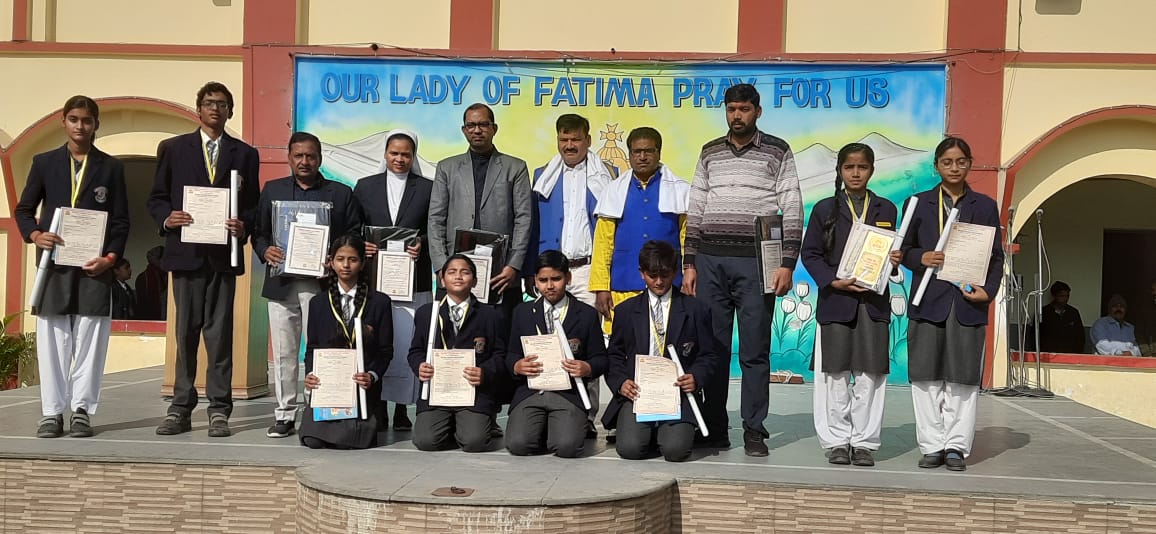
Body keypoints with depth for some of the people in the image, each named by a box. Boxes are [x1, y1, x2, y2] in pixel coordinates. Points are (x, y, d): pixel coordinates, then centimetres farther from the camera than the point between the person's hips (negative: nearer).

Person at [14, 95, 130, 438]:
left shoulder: (111, 167, 8)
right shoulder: (44, 163, 11)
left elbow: (121, 220, 5)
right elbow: (23, 209, 12)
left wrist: (111, 257, -8)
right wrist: (34, 235, -8)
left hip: (94, 267, -1)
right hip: (53, 264, 1)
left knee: (89, 341, 0)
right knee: (51, 341, 3)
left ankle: (82, 410, 8)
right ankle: (52, 413, 10)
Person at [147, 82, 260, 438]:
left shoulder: (245, 154, 12)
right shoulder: (173, 148, 12)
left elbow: (253, 205, 9)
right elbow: (156, 197, 11)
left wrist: (244, 227, -10)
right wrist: (166, 218, -9)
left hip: (224, 254, 0)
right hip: (185, 252, 1)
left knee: (220, 332, 0)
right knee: (185, 332, 5)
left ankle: (219, 411, 5)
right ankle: (181, 409, 12)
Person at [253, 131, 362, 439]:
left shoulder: (341, 194, 8)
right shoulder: (272, 190, 15)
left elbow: (354, 236, 4)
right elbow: (258, 231, 12)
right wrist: (265, 251, -8)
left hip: (321, 284, -2)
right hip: (281, 284, 3)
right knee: (283, 352, 6)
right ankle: (284, 414, 13)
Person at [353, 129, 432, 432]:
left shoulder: (428, 188, 9)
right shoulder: (365, 186, 14)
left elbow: (435, 232, 6)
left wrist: (421, 245, -13)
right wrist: (361, 246, -8)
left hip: (413, 279, -1)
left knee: (408, 344, -3)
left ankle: (402, 410, 5)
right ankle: (376, 409, 6)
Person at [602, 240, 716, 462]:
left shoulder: (695, 310, 9)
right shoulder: (626, 310, 12)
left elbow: (707, 356, 10)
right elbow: (614, 355, 14)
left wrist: (696, 378, -11)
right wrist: (620, 382, -6)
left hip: (677, 391, -1)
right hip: (637, 391, 1)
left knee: (675, 450, -24)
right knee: (629, 448, -23)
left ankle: (673, 430, 12)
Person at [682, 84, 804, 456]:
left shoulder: (778, 152, 4)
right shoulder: (710, 153, 13)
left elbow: (792, 211, 0)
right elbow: (695, 210, 12)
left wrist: (787, 264, -7)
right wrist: (689, 263, 6)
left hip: (756, 262, -3)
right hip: (710, 261, 3)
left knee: (755, 350, 1)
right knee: (712, 347, 5)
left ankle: (754, 429, 10)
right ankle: (714, 428, 14)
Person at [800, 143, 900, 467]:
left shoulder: (886, 210, 10)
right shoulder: (825, 209, 4)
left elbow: (892, 251, 17)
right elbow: (810, 254, 2)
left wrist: (894, 262, -7)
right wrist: (833, 281, -11)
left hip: (873, 302, 1)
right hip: (835, 301, -1)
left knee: (870, 374, 3)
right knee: (835, 374, 3)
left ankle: (865, 442, 13)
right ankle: (837, 441, 13)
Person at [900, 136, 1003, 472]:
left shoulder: (984, 206, 11)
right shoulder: (919, 203, 10)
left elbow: (996, 257, 9)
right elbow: (904, 249, 10)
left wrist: (988, 290, -6)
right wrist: (921, 257, -12)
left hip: (968, 302, 0)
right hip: (929, 300, 0)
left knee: (963, 377, 2)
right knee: (927, 376, 1)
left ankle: (956, 446, 10)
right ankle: (932, 445, 10)